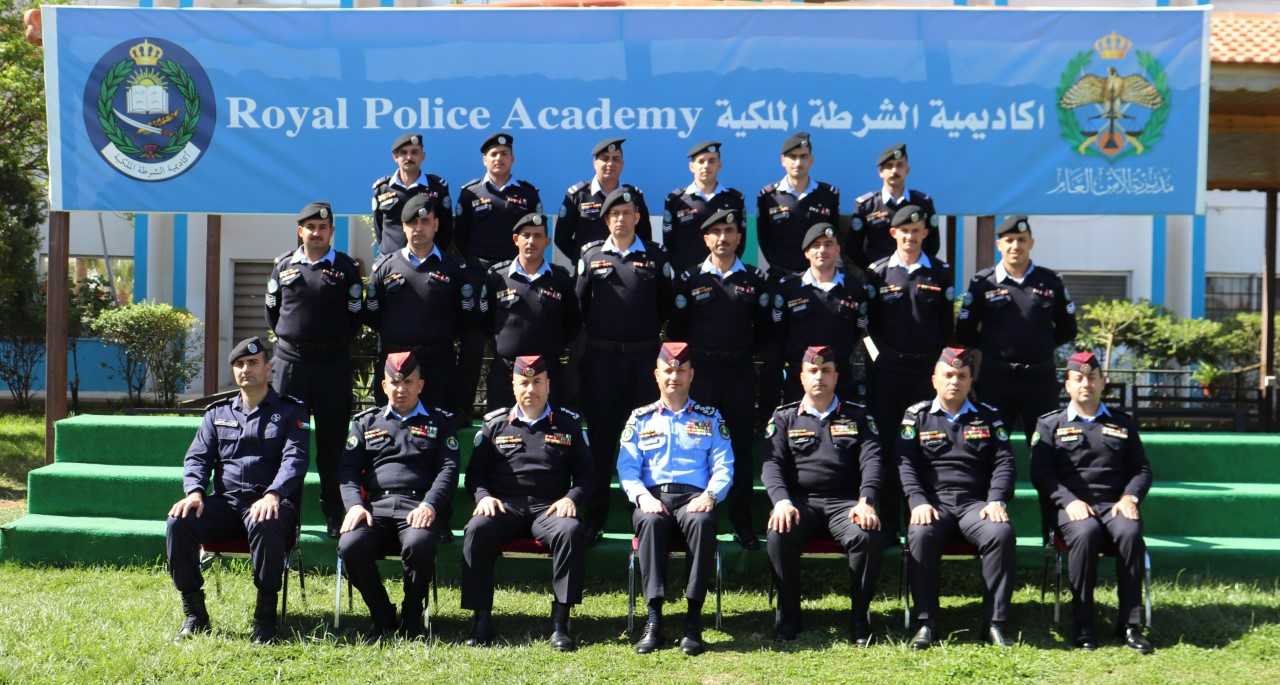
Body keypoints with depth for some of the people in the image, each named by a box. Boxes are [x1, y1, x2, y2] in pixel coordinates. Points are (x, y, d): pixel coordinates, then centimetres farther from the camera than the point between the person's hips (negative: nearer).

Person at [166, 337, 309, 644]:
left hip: (270, 503, -4)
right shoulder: (218, 413, 21)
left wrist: (272, 495, -25)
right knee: (178, 522, -26)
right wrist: (194, 491, -11)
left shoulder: (290, 411, 9)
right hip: (225, 503, 4)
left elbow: (294, 458, -5)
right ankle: (193, 613, -12)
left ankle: (265, 616, -26)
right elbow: (197, 458, 12)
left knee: (266, 526, -40)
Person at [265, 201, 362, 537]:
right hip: (288, 361, 2)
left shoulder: (346, 267, 1)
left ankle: (334, 513, 10)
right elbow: (271, 310, 15)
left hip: (333, 364, -2)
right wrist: (288, 337, 12)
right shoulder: (284, 265, 8)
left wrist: (336, 344, 4)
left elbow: (355, 315, 4)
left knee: (332, 440, 3)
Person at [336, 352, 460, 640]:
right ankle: (382, 617, -6)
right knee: (350, 547, -29)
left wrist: (429, 505, -13)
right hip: (375, 505, 2)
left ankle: (412, 617, -10)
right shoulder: (365, 422, 22)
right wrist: (355, 505, -8)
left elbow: (449, 468, 5)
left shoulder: (441, 422, 17)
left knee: (418, 545, -36)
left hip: (419, 507, -2)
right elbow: (348, 469, 12)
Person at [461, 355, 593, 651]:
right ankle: (481, 620, -25)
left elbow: (585, 474, 12)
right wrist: (484, 496, -7)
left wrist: (571, 498, -8)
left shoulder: (568, 424, 14)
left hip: (549, 507, 0)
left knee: (571, 531, -35)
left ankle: (560, 623, -30)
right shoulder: (495, 424, 15)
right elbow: (474, 473, 14)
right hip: (504, 505, 1)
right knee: (476, 530, -32)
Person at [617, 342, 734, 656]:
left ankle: (693, 620, -36)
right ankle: (654, 618, -37)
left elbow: (723, 467, 9)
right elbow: (627, 468, 8)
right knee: (650, 521, -37)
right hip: (653, 497, 0)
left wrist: (709, 495, -12)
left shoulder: (710, 418, 18)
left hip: (694, 498, 0)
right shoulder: (640, 418, 18)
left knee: (702, 521, -37)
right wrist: (643, 497, -12)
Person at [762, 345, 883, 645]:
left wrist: (866, 502, -17)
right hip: (800, 501, 0)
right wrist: (781, 501, -18)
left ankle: (860, 617, -15)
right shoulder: (784, 417, 14)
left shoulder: (858, 416, 15)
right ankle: (788, 615, -13)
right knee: (779, 535, -33)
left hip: (845, 502, 0)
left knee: (867, 536, -33)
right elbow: (771, 463, 2)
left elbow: (872, 460, 2)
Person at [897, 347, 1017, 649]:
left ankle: (995, 623, -23)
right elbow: (905, 463, 1)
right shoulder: (916, 416, 11)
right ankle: (925, 622, -24)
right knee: (920, 535, -35)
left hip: (975, 503, 1)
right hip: (933, 502, -1)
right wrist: (918, 501, -14)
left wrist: (996, 500, -9)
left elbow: (1003, 462, 8)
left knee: (1001, 533, -31)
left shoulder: (989, 417, 16)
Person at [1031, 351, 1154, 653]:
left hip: (1114, 504, 2)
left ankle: (1130, 625, -27)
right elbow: (1041, 473, 3)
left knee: (1130, 532, -33)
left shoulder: (1123, 423, 21)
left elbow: (1142, 469, 17)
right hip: (1072, 506, -2)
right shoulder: (1049, 424, 14)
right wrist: (1069, 501, -13)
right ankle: (1083, 625, -26)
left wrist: (1130, 497, -4)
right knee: (1085, 533, -37)